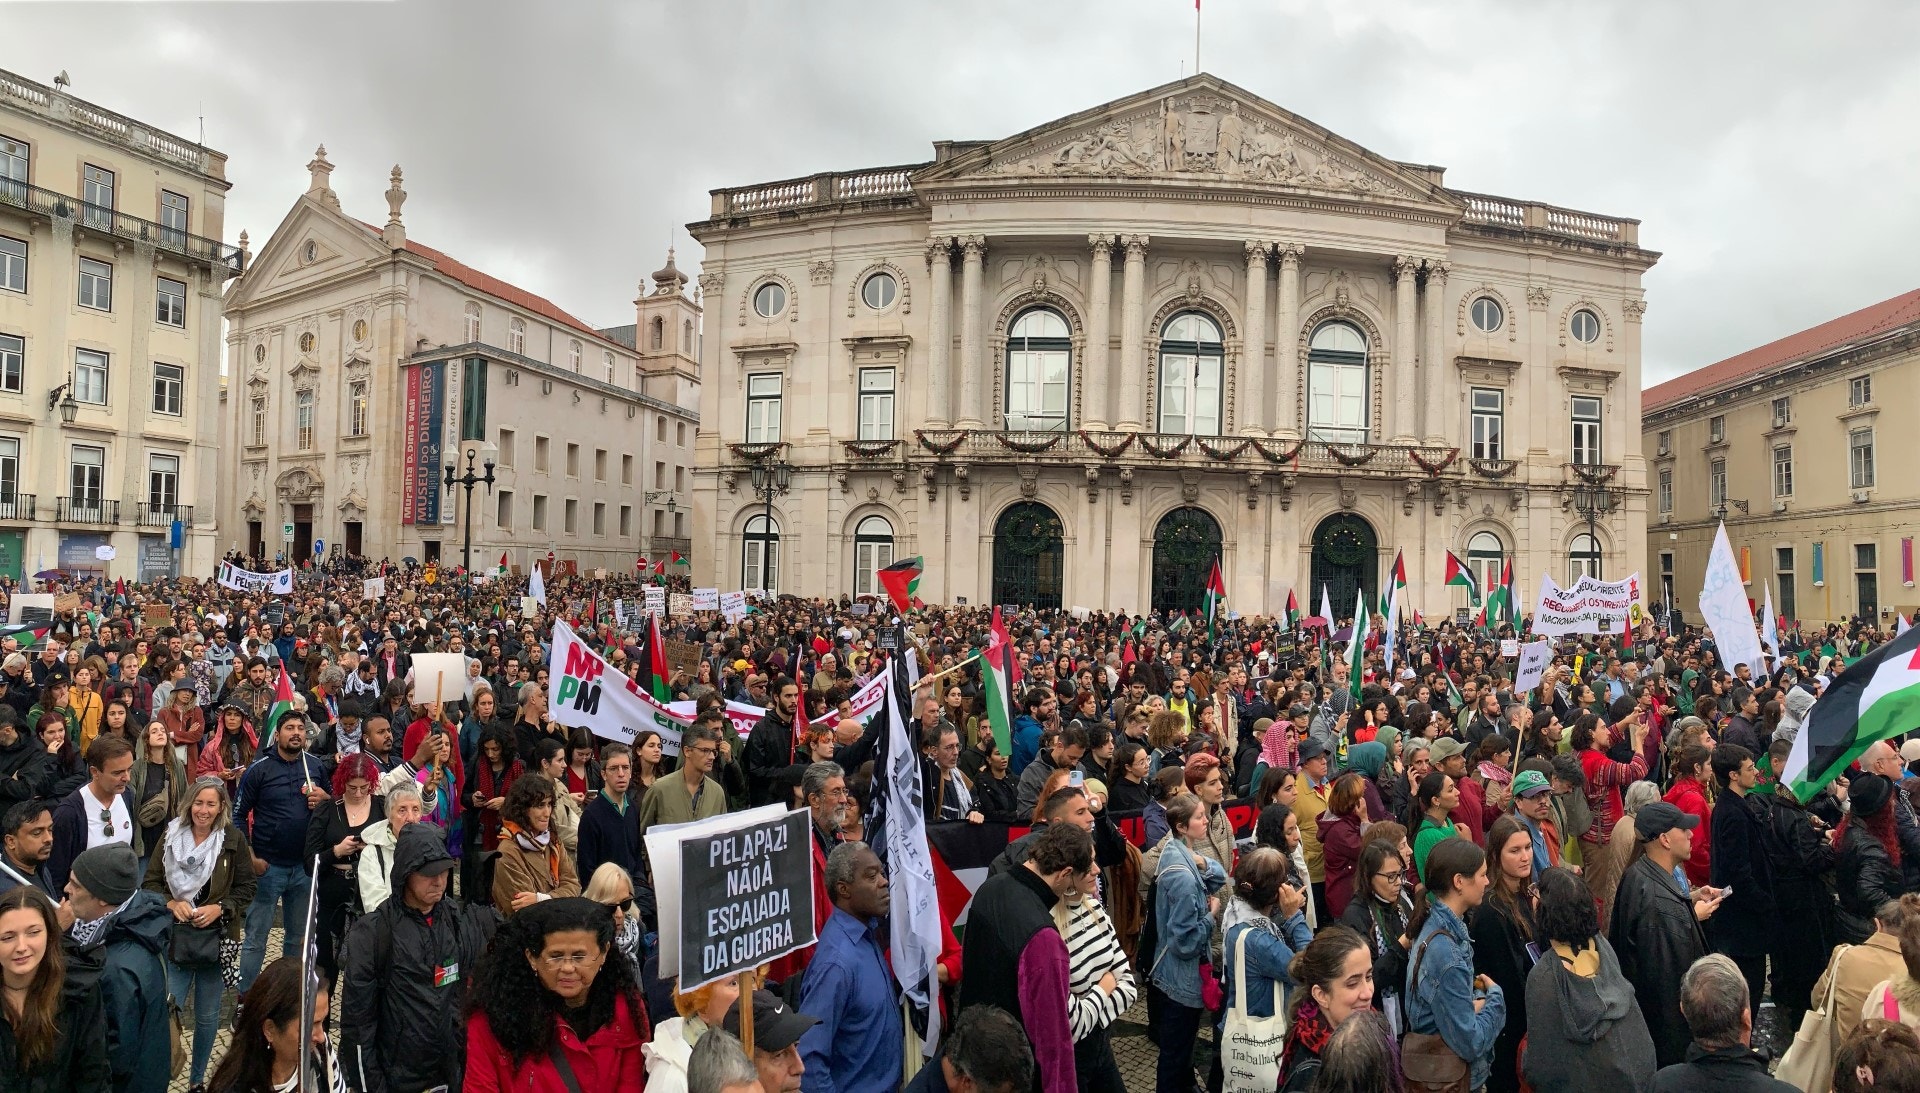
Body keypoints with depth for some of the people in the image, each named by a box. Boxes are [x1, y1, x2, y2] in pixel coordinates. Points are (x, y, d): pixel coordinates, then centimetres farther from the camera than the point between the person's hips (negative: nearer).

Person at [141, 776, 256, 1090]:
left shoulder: (234, 840, -6)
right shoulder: (171, 835, -2)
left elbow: (246, 888, -1)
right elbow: (151, 882, 3)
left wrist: (219, 908, -15)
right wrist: (171, 903, -14)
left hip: (216, 938, 0)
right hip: (174, 938, 0)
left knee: (207, 1016, 12)